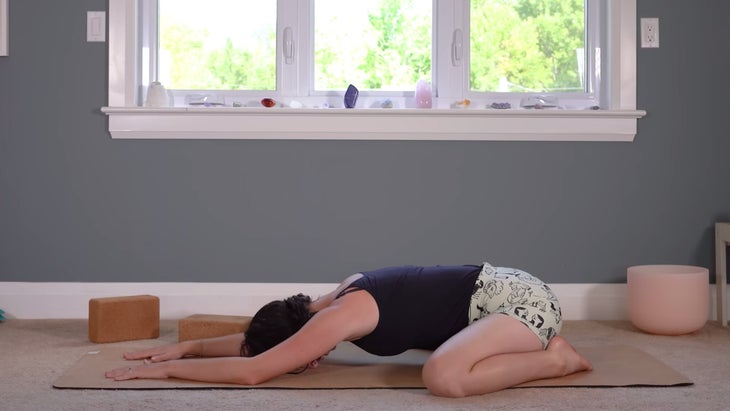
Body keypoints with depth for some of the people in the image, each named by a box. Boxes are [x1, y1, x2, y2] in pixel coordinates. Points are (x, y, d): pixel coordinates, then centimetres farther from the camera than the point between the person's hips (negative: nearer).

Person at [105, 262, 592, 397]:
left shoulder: (340, 317, -19)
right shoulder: (345, 294, 8)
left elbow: (252, 370, -21)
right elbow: (257, 340, 21)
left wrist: (165, 369, -10)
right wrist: (187, 346, 15)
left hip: (518, 299, -10)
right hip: (504, 289, 10)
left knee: (443, 377, -32)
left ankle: (555, 358, -11)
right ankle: (537, 347, 20)